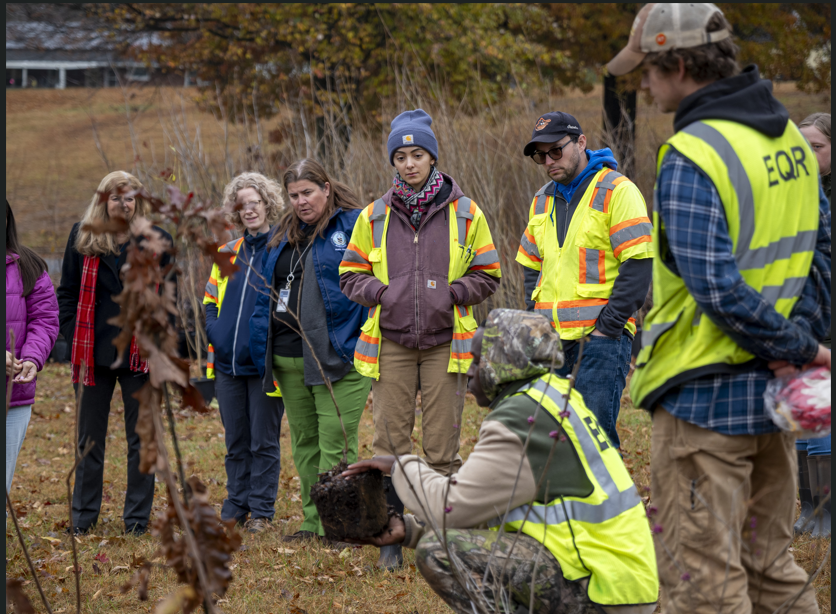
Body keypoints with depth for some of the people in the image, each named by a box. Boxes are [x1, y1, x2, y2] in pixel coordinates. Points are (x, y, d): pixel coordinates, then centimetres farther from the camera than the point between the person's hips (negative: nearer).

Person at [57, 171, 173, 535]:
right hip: (94, 352, 1)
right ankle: (83, 516, 18)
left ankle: (137, 518, 12)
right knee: (90, 438, 8)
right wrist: (74, 339, -3)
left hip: (140, 353, -1)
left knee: (141, 439, 4)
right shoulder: (82, 237, 5)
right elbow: (67, 293, 8)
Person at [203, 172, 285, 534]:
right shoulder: (228, 253, 14)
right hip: (228, 364, 5)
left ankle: (261, 512, 8)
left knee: (264, 441, 1)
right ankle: (235, 508, 18)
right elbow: (210, 301, 21)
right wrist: (213, 332, 3)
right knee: (236, 443, 11)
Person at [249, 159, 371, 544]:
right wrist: (263, 353, 15)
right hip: (288, 359, 7)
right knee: (304, 443, 12)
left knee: (335, 444, -9)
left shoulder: (353, 226, -3)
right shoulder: (282, 236, 18)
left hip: (336, 356, -7)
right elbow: (266, 294, 21)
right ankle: (314, 522, 20)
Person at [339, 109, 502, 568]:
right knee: (390, 442, 0)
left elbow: (487, 275, 8)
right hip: (391, 342, 1)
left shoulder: (464, 213, 3)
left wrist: (451, 293, -10)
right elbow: (350, 274, 13)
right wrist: (380, 291, -7)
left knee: (442, 445, 0)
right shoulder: (374, 216, 7)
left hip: (444, 342, -1)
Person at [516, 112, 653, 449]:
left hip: (600, 337, -7)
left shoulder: (617, 191, -5)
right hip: (551, 341, 7)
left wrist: (608, 327, -14)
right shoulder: (542, 200, 18)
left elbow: (638, 266, -11)